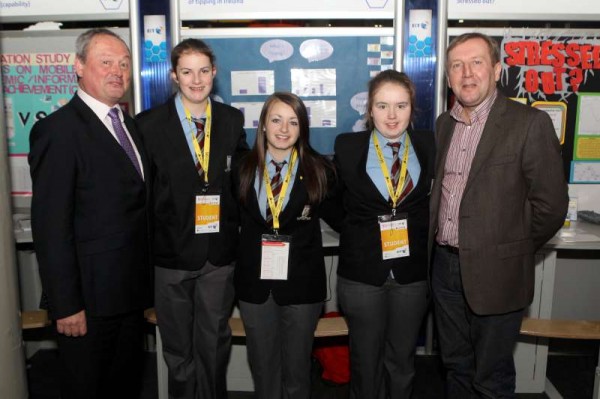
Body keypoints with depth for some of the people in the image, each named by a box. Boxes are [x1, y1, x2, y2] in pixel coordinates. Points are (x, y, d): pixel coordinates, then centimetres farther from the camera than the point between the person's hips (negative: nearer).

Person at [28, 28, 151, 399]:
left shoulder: (129, 124, 10)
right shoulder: (58, 130, -16)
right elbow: (51, 226, -18)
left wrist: (143, 284, 11)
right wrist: (66, 305, -18)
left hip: (131, 291, 7)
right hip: (90, 298, -7)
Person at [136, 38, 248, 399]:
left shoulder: (233, 120, 3)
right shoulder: (149, 124, -6)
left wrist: (235, 223, 2)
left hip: (220, 252, 2)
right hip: (172, 251, -2)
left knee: (215, 342, 16)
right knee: (178, 346, 16)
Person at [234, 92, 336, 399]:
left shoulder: (319, 169, -4)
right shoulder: (244, 168, 2)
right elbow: (233, 216, 6)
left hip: (302, 281, -1)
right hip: (254, 280, 2)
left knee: (297, 367, 14)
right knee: (262, 366, 17)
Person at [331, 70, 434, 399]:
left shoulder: (427, 145, 0)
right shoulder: (347, 146, -4)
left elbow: (434, 198, 7)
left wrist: (418, 229, -4)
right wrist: (353, 230, -2)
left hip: (412, 270, 1)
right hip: (361, 270, -1)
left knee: (402, 356, 18)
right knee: (365, 356, 16)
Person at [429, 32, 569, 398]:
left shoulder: (530, 123, -12)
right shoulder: (445, 123, 7)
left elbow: (550, 206, -12)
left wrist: (512, 252, -2)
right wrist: (441, 250, 9)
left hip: (494, 273, -5)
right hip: (446, 267, 6)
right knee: (456, 367, 22)